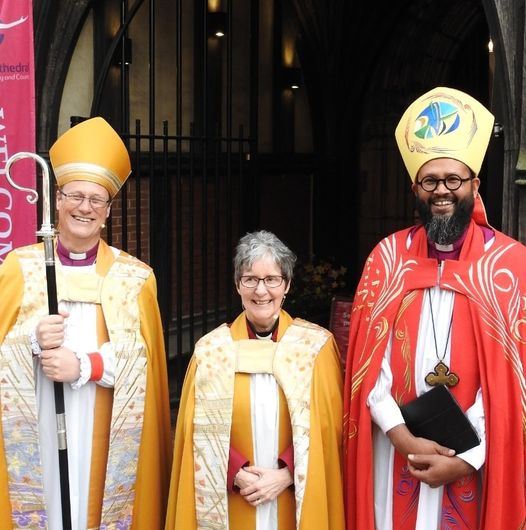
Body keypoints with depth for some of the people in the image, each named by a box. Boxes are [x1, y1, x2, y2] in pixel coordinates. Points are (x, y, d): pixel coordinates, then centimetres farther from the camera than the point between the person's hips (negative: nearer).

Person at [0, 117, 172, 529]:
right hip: (36, 433, 0)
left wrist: (83, 366, -16)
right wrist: (33, 341, -17)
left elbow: (141, 358, -2)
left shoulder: (134, 277, 4)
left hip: (103, 436, 0)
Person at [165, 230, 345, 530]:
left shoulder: (316, 345, -2)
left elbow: (327, 427, -3)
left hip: (296, 501, 0)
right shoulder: (211, 349, 0)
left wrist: (286, 474, -14)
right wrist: (237, 473, -13)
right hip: (232, 503, 1)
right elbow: (201, 432, 1)